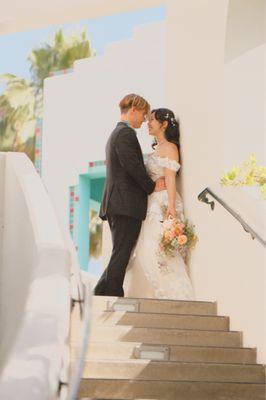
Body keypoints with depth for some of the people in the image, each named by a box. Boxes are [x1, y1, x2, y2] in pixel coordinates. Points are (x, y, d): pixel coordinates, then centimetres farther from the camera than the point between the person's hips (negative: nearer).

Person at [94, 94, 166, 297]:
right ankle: (113, 297, -8)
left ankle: (100, 295, 11)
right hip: (127, 204, -10)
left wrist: (150, 183, 14)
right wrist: (152, 186, -7)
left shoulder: (116, 134, 24)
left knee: (120, 256, 12)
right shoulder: (126, 133, -9)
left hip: (115, 204, 10)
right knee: (121, 256, -8)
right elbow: (133, 166, -19)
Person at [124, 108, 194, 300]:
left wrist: (171, 206, -25)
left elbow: (170, 178, -16)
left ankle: (175, 297, -14)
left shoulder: (169, 148, -6)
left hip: (164, 205, -9)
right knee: (145, 252, 6)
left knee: (159, 251, -15)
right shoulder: (158, 149, 20)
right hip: (153, 205, 9)